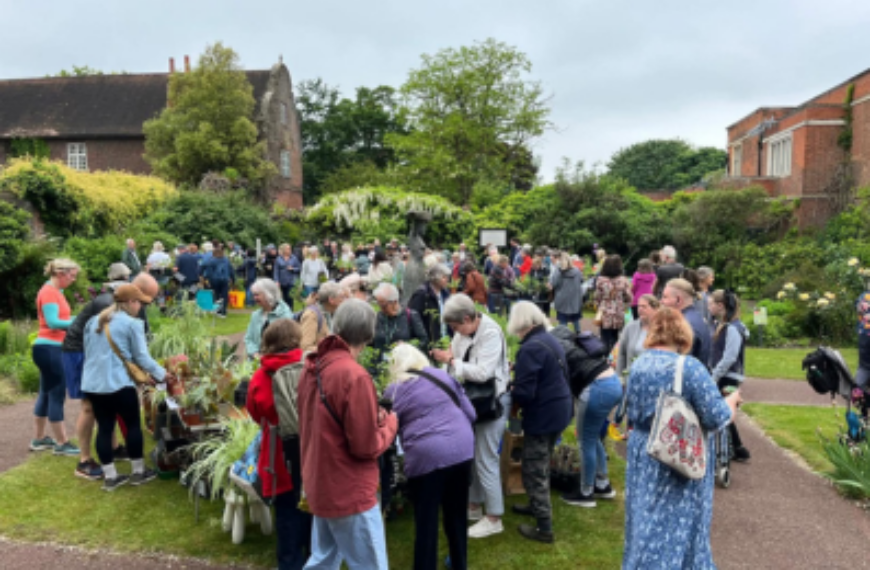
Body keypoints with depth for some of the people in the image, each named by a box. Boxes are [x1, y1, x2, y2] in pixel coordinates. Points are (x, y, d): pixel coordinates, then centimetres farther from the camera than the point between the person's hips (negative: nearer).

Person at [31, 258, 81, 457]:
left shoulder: (55, 291, 15)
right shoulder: (49, 292, -15)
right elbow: (52, 323, -22)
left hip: (53, 348, 10)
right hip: (49, 348, -10)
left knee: (46, 394, 16)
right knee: (57, 394, -4)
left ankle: (39, 439, 27)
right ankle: (62, 444, 3)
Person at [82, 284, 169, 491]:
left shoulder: (94, 322, 13)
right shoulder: (132, 324, -8)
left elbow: (88, 352, 22)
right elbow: (142, 357, -6)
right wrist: (162, 374, 8)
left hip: (92, 384, 7)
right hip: (118, 383, -7)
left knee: (104, 428, 11)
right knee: (133, 424, 9)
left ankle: (110, 477, 17)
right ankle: (138, 472, 18)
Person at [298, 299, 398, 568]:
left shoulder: (313, 368, 2)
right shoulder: (354, 376, -23)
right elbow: (366, 447, -20)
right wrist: (389, 424, -3)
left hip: (320, 487, 8)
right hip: (350, 493, -8)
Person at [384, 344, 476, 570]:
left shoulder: (393, 391, 6)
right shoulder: (443, 376, 12)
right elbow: (470, 413, 14)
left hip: (425, 457, -4)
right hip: (462, 450, 4)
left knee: (426, 522, 10)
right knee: (456, 515, 21)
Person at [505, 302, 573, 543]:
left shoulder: (529, 348, -23)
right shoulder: (551, 340, 5)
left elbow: (524, 393, -26)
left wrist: (511, 392, -4)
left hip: (542, 415, -9)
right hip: (559, 409, 9)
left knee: (534, 471, 3)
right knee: (541, 465, 26)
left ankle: (544, 528, 11)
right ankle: (537, 505, 43)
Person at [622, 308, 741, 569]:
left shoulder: (638, 365, 0)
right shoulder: (690, 367, -18)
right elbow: (716, 418, -17)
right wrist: (731, 400, 2)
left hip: (643, 455, 5)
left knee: (646, 521, 18)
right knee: (677, 524, 10)